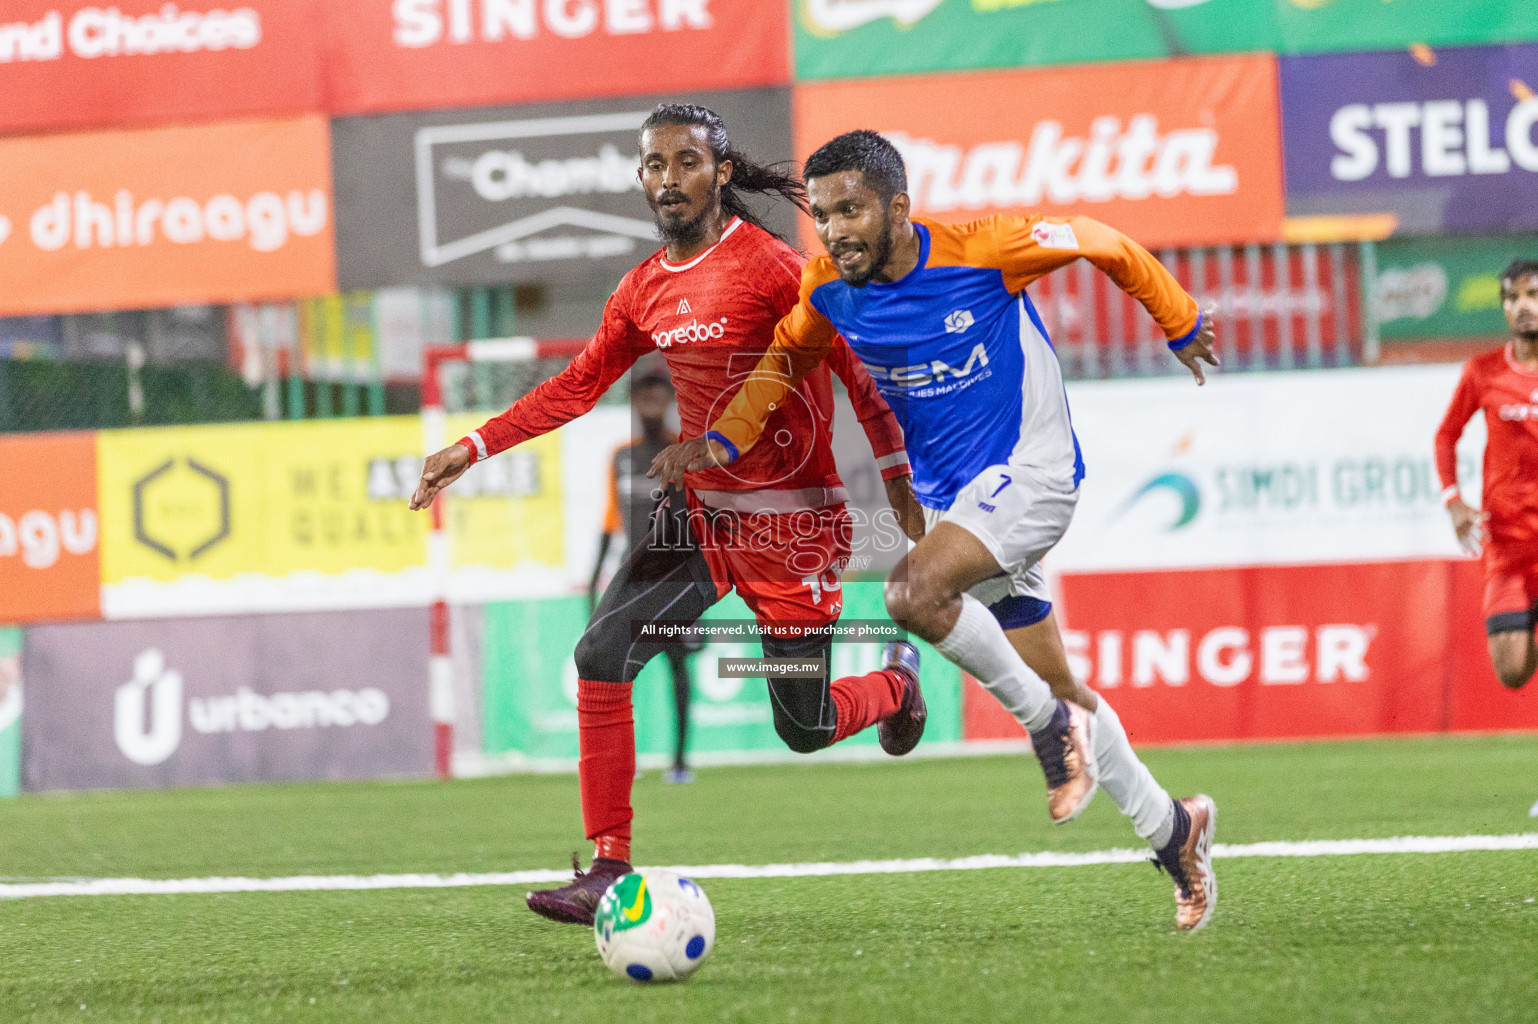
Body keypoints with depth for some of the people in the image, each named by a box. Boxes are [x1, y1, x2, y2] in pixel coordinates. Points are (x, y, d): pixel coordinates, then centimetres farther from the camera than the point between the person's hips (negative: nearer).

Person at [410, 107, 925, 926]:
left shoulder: (771, 267, -15)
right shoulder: (643, 291, 5)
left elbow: (860, 374, -12)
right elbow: (579, 386, 15)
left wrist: (905, 493, -12)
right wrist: (476, 446, 9)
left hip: (791, 523, -6)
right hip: (700, 512, 6)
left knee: (804, 730, 2)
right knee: (601, 656, -12)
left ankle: (896, 681, 39)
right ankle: (609, 867, -6)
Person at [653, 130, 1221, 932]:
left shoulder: (982, 250, -20)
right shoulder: (828, 291, -5)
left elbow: (1102, 243, -5)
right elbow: (783, 359, 14)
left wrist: (1180, 323, 9)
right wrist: (725, 439, -3)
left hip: (1028, 473, -6)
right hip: (948, 498, 6)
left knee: (915, 592, -31)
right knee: (1055, 690, 11)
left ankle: (1052, 725, -11)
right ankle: (1172, 830, 28)